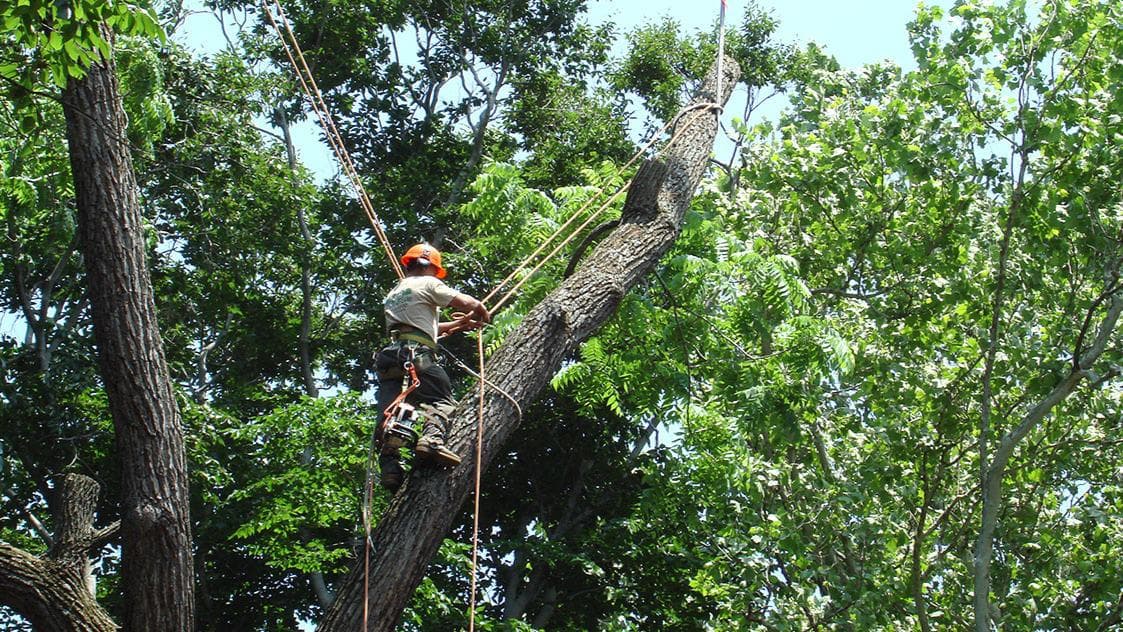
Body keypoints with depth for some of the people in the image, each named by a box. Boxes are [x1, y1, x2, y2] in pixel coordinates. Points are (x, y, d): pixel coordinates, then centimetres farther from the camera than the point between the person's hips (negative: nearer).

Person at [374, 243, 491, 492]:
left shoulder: (393, 293, 33)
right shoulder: (427, 283, 9)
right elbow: (469, 303, 2)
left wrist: (458, 324, 40)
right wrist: (483, 317, 23)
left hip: (389, 357, 7)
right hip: (417, 355, -7)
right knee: (441, 401, -5)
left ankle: (389, 462, -19)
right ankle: (431, 438, -33)